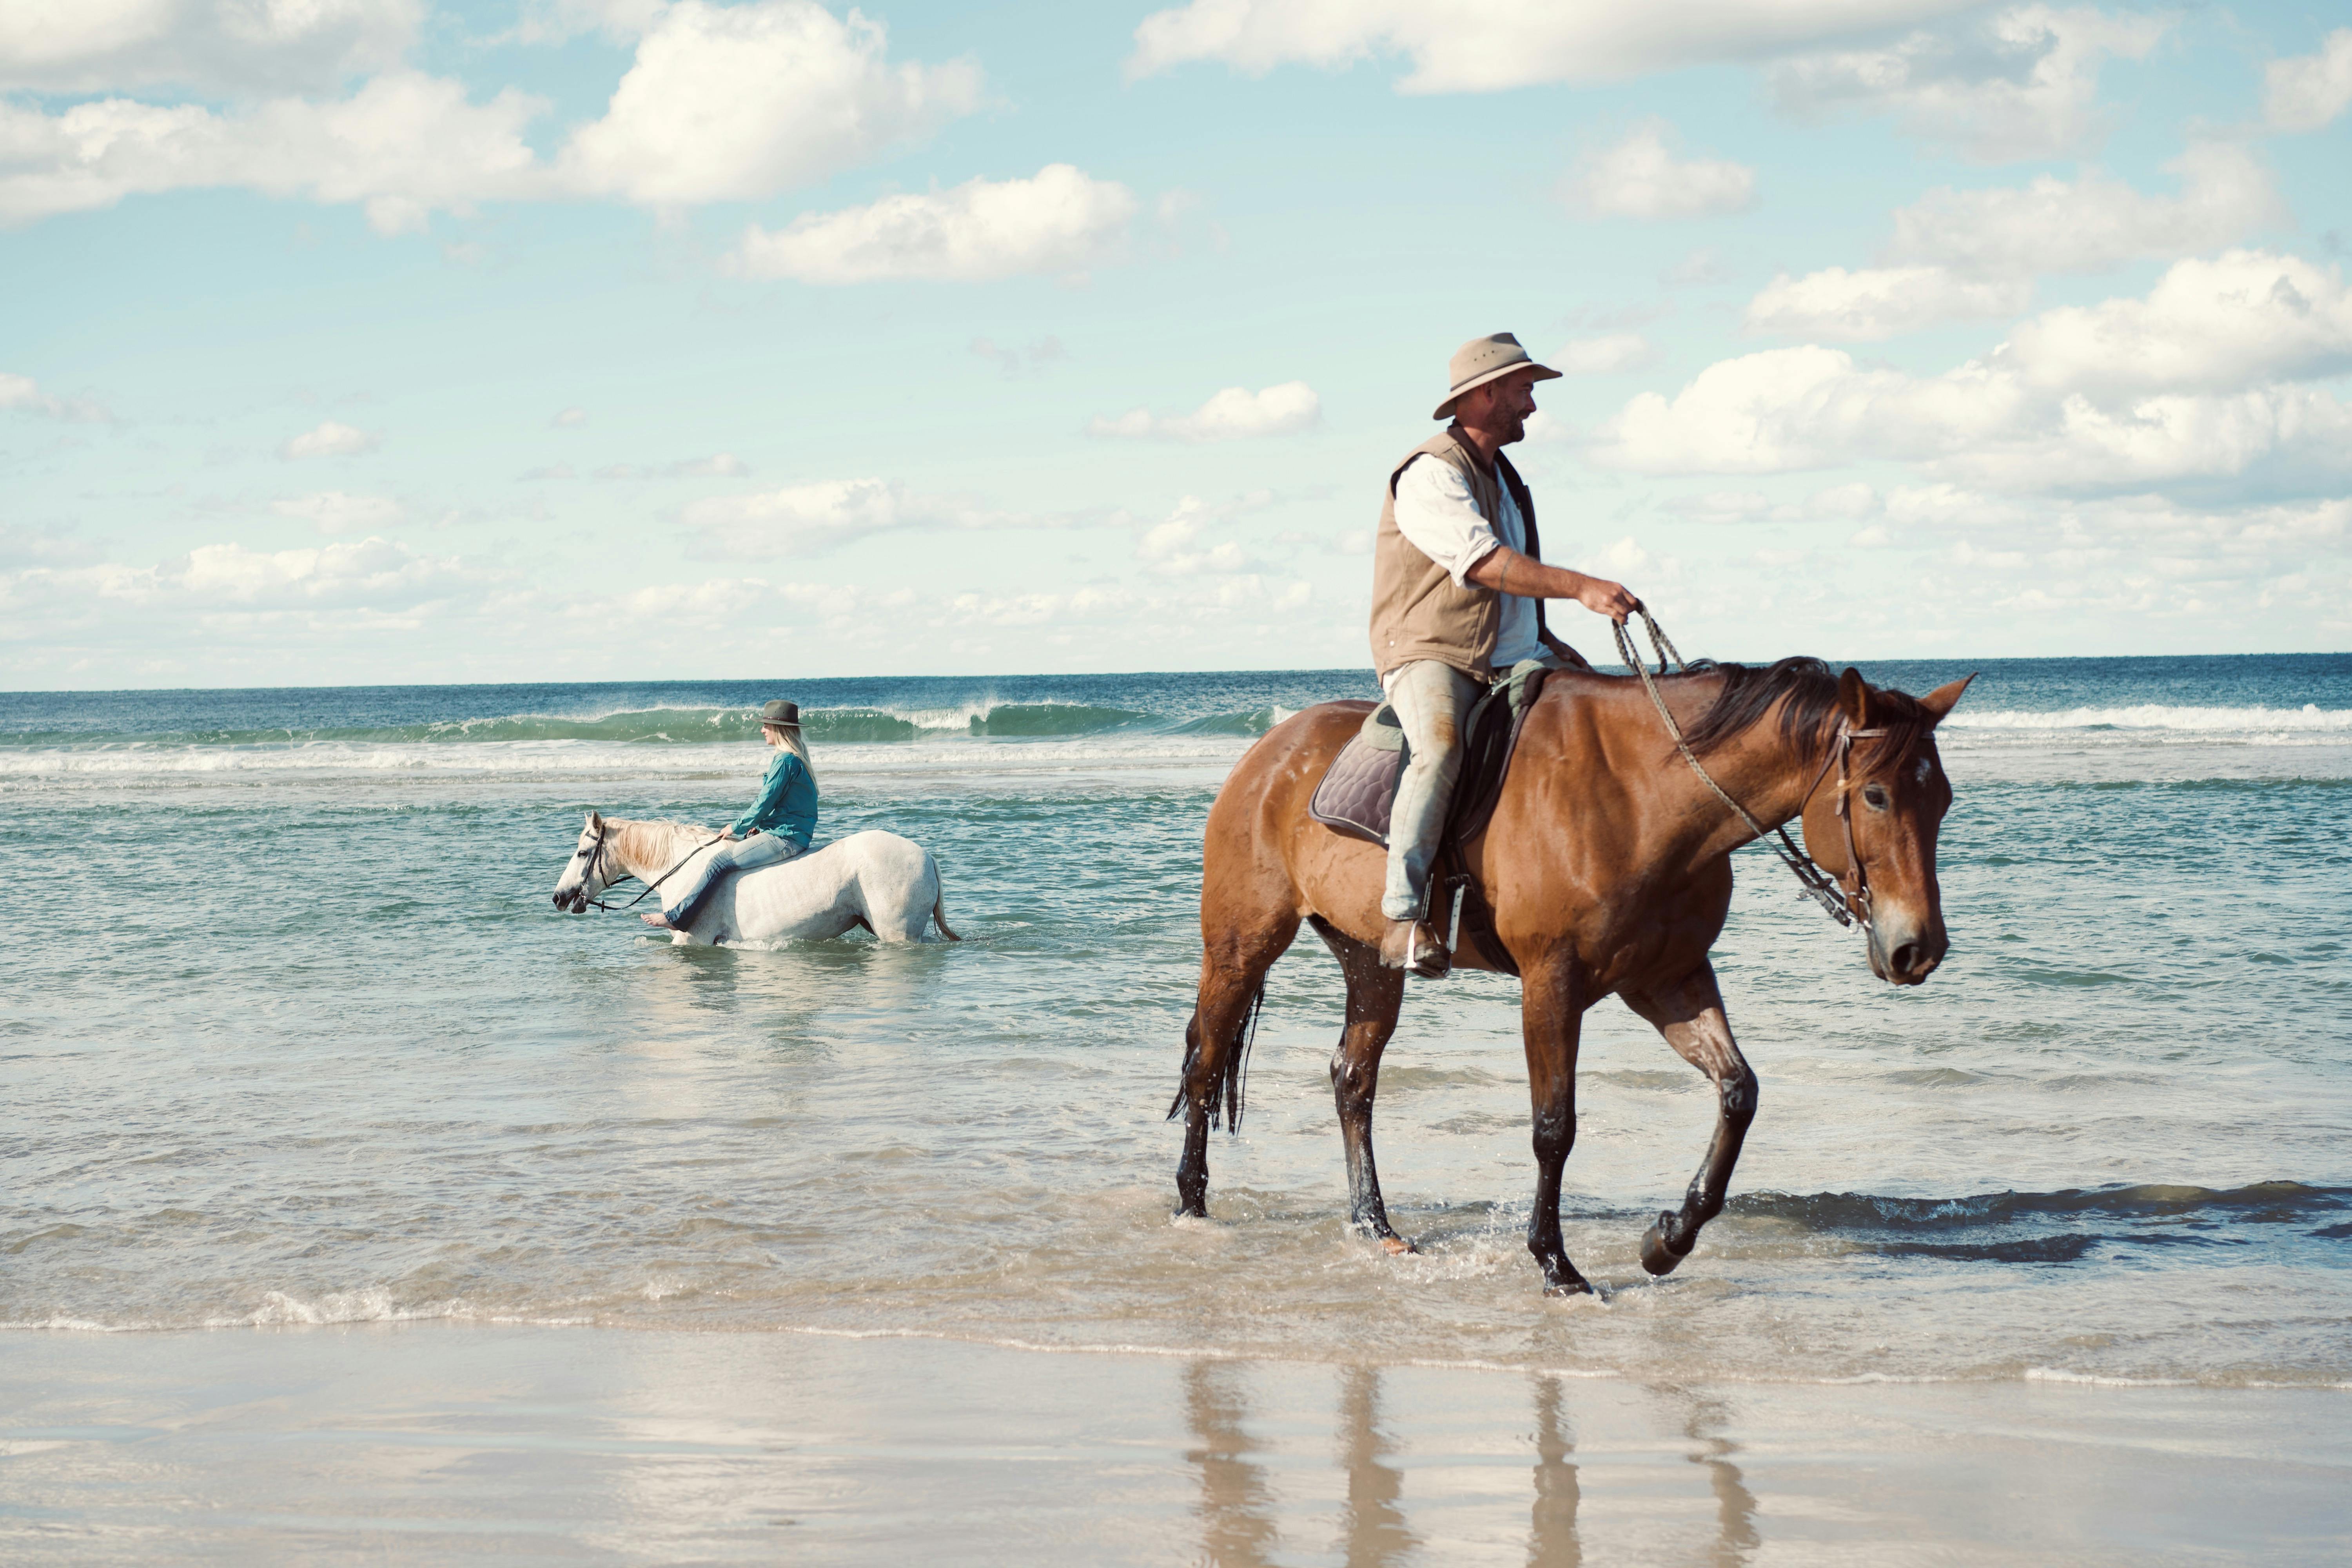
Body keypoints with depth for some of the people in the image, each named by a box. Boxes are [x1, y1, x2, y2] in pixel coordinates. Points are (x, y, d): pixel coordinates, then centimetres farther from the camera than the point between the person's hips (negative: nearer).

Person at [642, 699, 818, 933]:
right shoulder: (797, 758, 16)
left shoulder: (785, 761, -17)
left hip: (783, 838, -11)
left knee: (720, 861, -14)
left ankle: (676, 918, -13)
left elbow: (764, 804, -16)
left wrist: (736, 828, -3)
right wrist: (757, 827, 12)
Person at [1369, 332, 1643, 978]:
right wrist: (1582, 588, -29)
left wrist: (1545, 643, 21)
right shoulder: (1431, 473, -10)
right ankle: (1403, 918, -39)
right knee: (1441, 748, -37)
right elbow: (1484, 563, -23)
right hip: (1428, 655, -9)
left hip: (1508, 658, 9)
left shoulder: (1502, 476, 21)